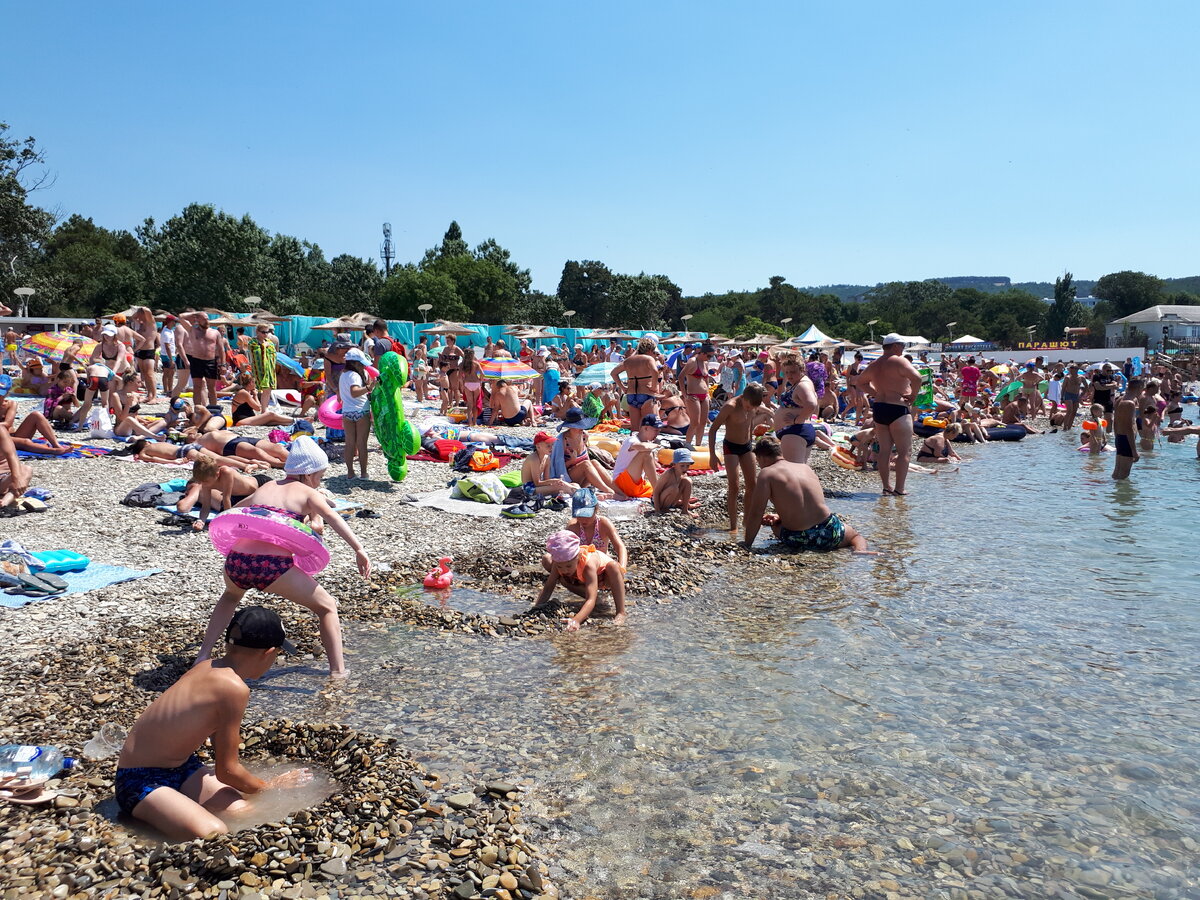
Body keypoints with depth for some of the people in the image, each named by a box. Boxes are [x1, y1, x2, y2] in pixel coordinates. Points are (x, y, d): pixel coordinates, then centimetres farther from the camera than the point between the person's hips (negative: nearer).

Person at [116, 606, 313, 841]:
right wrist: (268, 787, 0)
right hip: (141, 782, -8)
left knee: (241, 811, -8)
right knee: (213, 835, -28)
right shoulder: (234, 688, -29)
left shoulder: (207, 667, -2)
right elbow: (226, 771, -18)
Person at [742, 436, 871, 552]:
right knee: (856, 536, 35)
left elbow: (756, 513, -9)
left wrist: (747, 543, 0)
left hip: (798, 541, -3)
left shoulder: (767, 474, -6)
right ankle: (860, 550, -1)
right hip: (829, 532, 4)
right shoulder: (806, 467, 12)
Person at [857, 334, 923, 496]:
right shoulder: (899, 361, -9)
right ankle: (899, 489, -6)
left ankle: (887, 486, 13)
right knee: (905, 451, -2)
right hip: (897, 409, -7)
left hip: (878, 408, 7)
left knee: (884, 450, 11)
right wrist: (913, 396, -9)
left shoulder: (874, 365, 13)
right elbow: (916, 378, -23)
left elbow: (861, 381, 27)